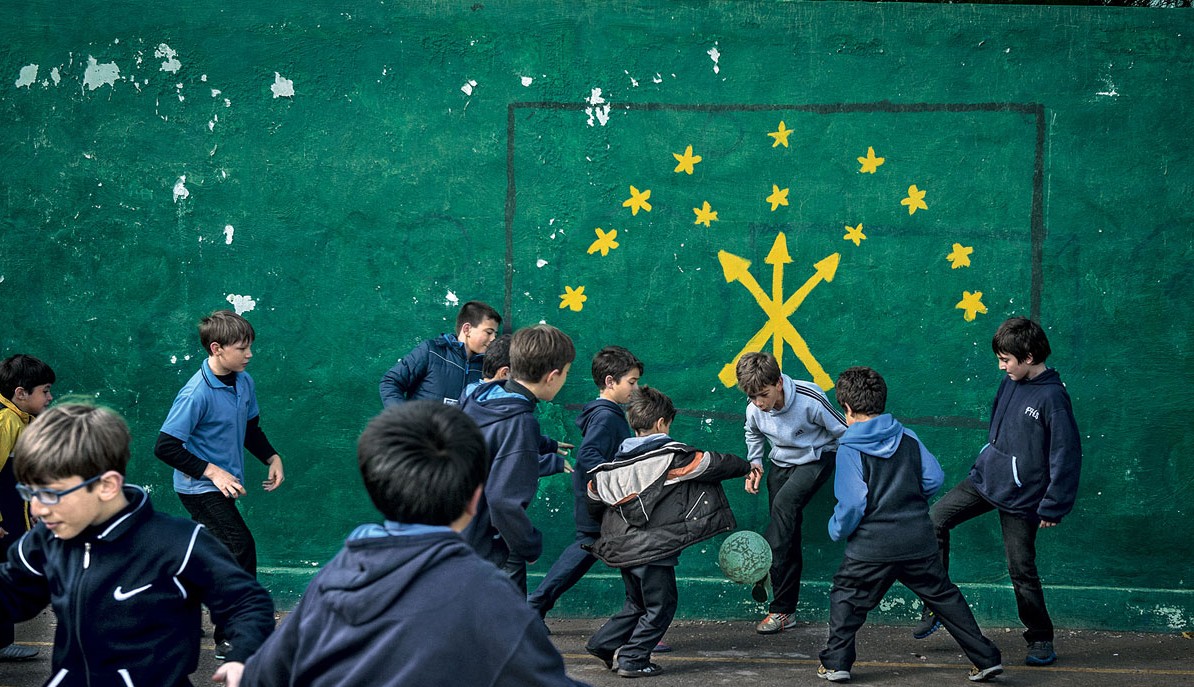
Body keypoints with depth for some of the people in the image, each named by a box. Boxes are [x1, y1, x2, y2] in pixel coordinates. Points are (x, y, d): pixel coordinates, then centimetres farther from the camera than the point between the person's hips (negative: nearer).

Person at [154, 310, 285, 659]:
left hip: (222, 486, 9)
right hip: (199, 488, -9)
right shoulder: (196, 394, -23)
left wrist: (272, 457, 2)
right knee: (241, 546, -18)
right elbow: (165, 447, -23)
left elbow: (251, 428, 18)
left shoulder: (244, 382, 1)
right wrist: (211, 470, -25)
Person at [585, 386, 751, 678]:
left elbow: (594, 496, 17)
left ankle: (603, 643, 19)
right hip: (652, 549, -7)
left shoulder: (615, 463, 8)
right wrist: (747, 467, 18)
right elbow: (713, 463, 0)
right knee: (661, 604, 6)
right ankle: (633, 659, 3)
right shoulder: (672, 456, -9)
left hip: (620, 548, 7)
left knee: (637, 602, 23)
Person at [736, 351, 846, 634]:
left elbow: (843, 432, -16)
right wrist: (754, 464, -2)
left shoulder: (809, 400, -30)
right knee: (788, 534, 0)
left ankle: (765, 569, -31)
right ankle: (784, 611, 5)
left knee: (784, 504, -33)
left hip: (816, 460, -5)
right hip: (781, 464, 5)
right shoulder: (754, 410, -14)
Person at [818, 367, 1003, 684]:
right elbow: (935, 478, 2)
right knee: (945, 597, 15)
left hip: (872, 548, -4)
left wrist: (837, 529, 0)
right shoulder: (908, 438, 3)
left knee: (846, 598, 16)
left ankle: (836, 662, 14)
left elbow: (852, 502, -17)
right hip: (919, 542, 4)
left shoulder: (849, 449, -11)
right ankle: (987, 658, 15)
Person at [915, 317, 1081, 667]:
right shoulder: (1009, 384, 3)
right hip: (984, 479, 7)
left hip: (1020, 497, -7)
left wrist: (1053, 507, -15)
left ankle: (1041, 639, 20)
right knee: (935, 518, -4)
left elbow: (1067, 456, -17)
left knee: (1022, 570, 1)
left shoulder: (1052, 398, -19)